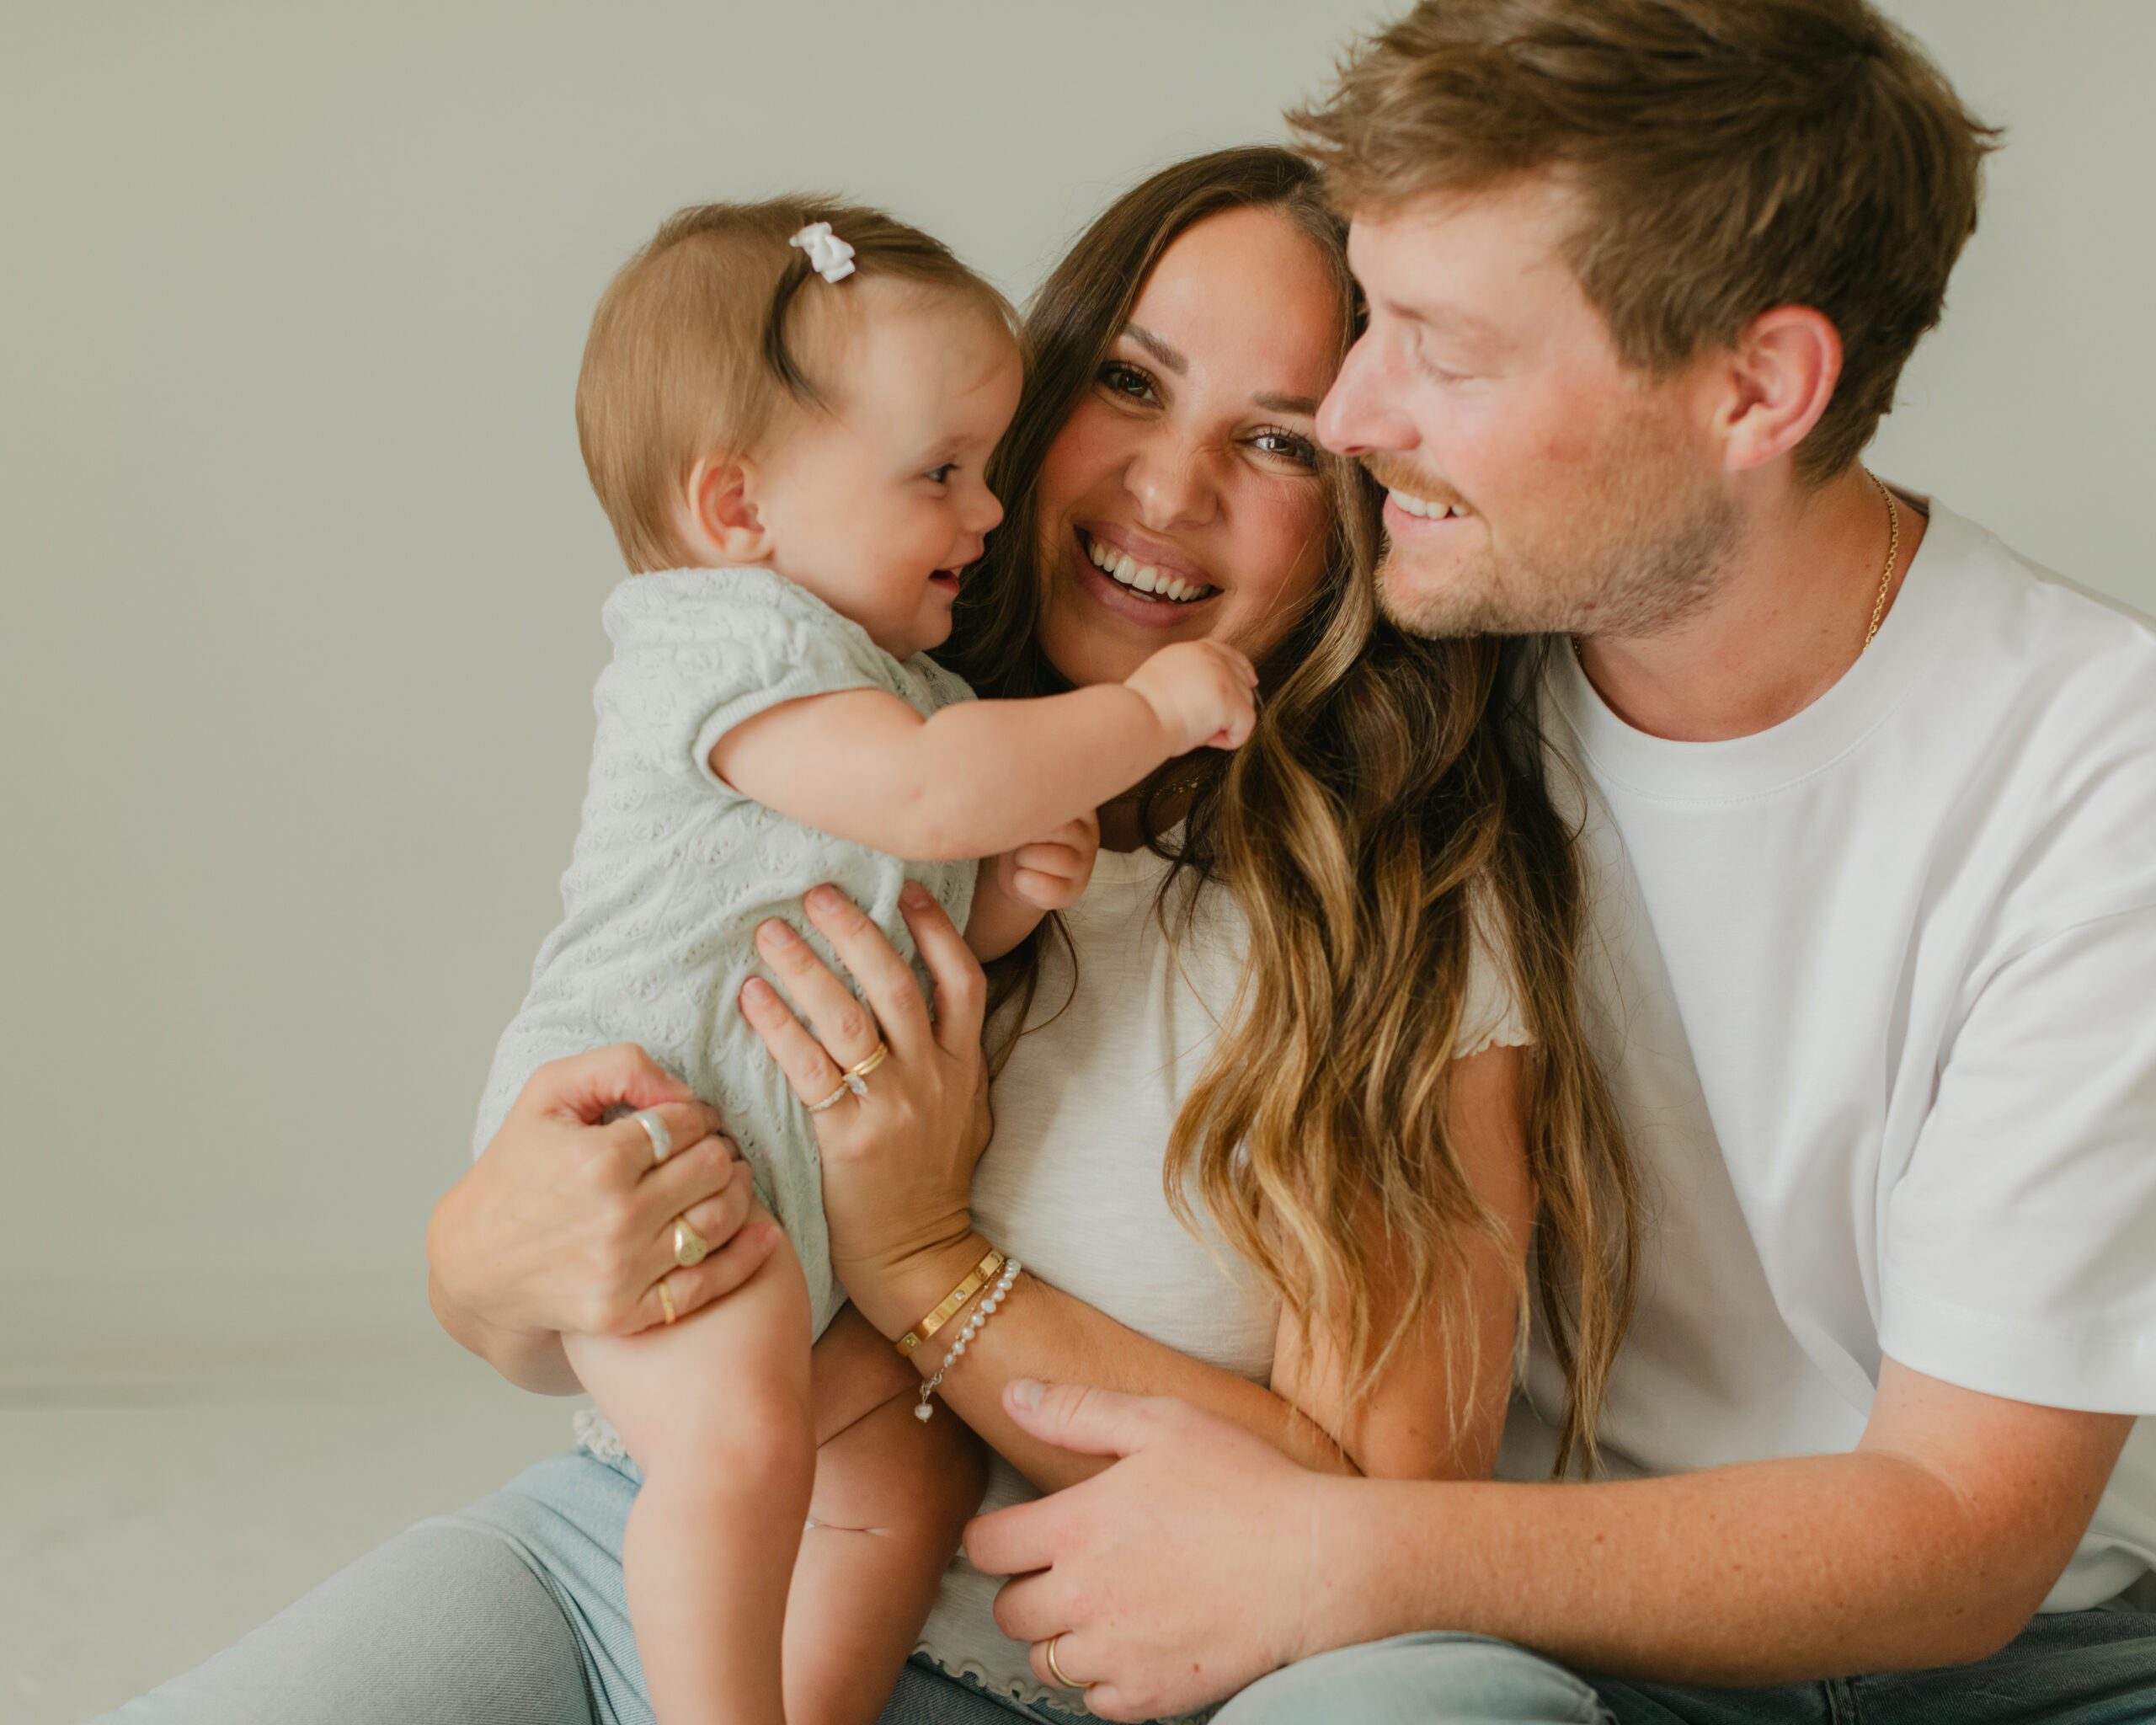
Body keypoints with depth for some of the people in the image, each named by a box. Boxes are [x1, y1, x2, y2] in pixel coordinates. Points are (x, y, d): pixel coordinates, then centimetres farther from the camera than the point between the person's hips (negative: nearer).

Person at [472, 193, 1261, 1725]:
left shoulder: (892, 677, 18)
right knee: (741, 1438, -28)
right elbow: (928, 792, -30)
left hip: (816, 1187, 10)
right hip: (634, 1131, -10)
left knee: (910, 1475, 6)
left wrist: (1006, 894, -1)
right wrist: (1152, 709, -19)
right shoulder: (732, 648, -15)